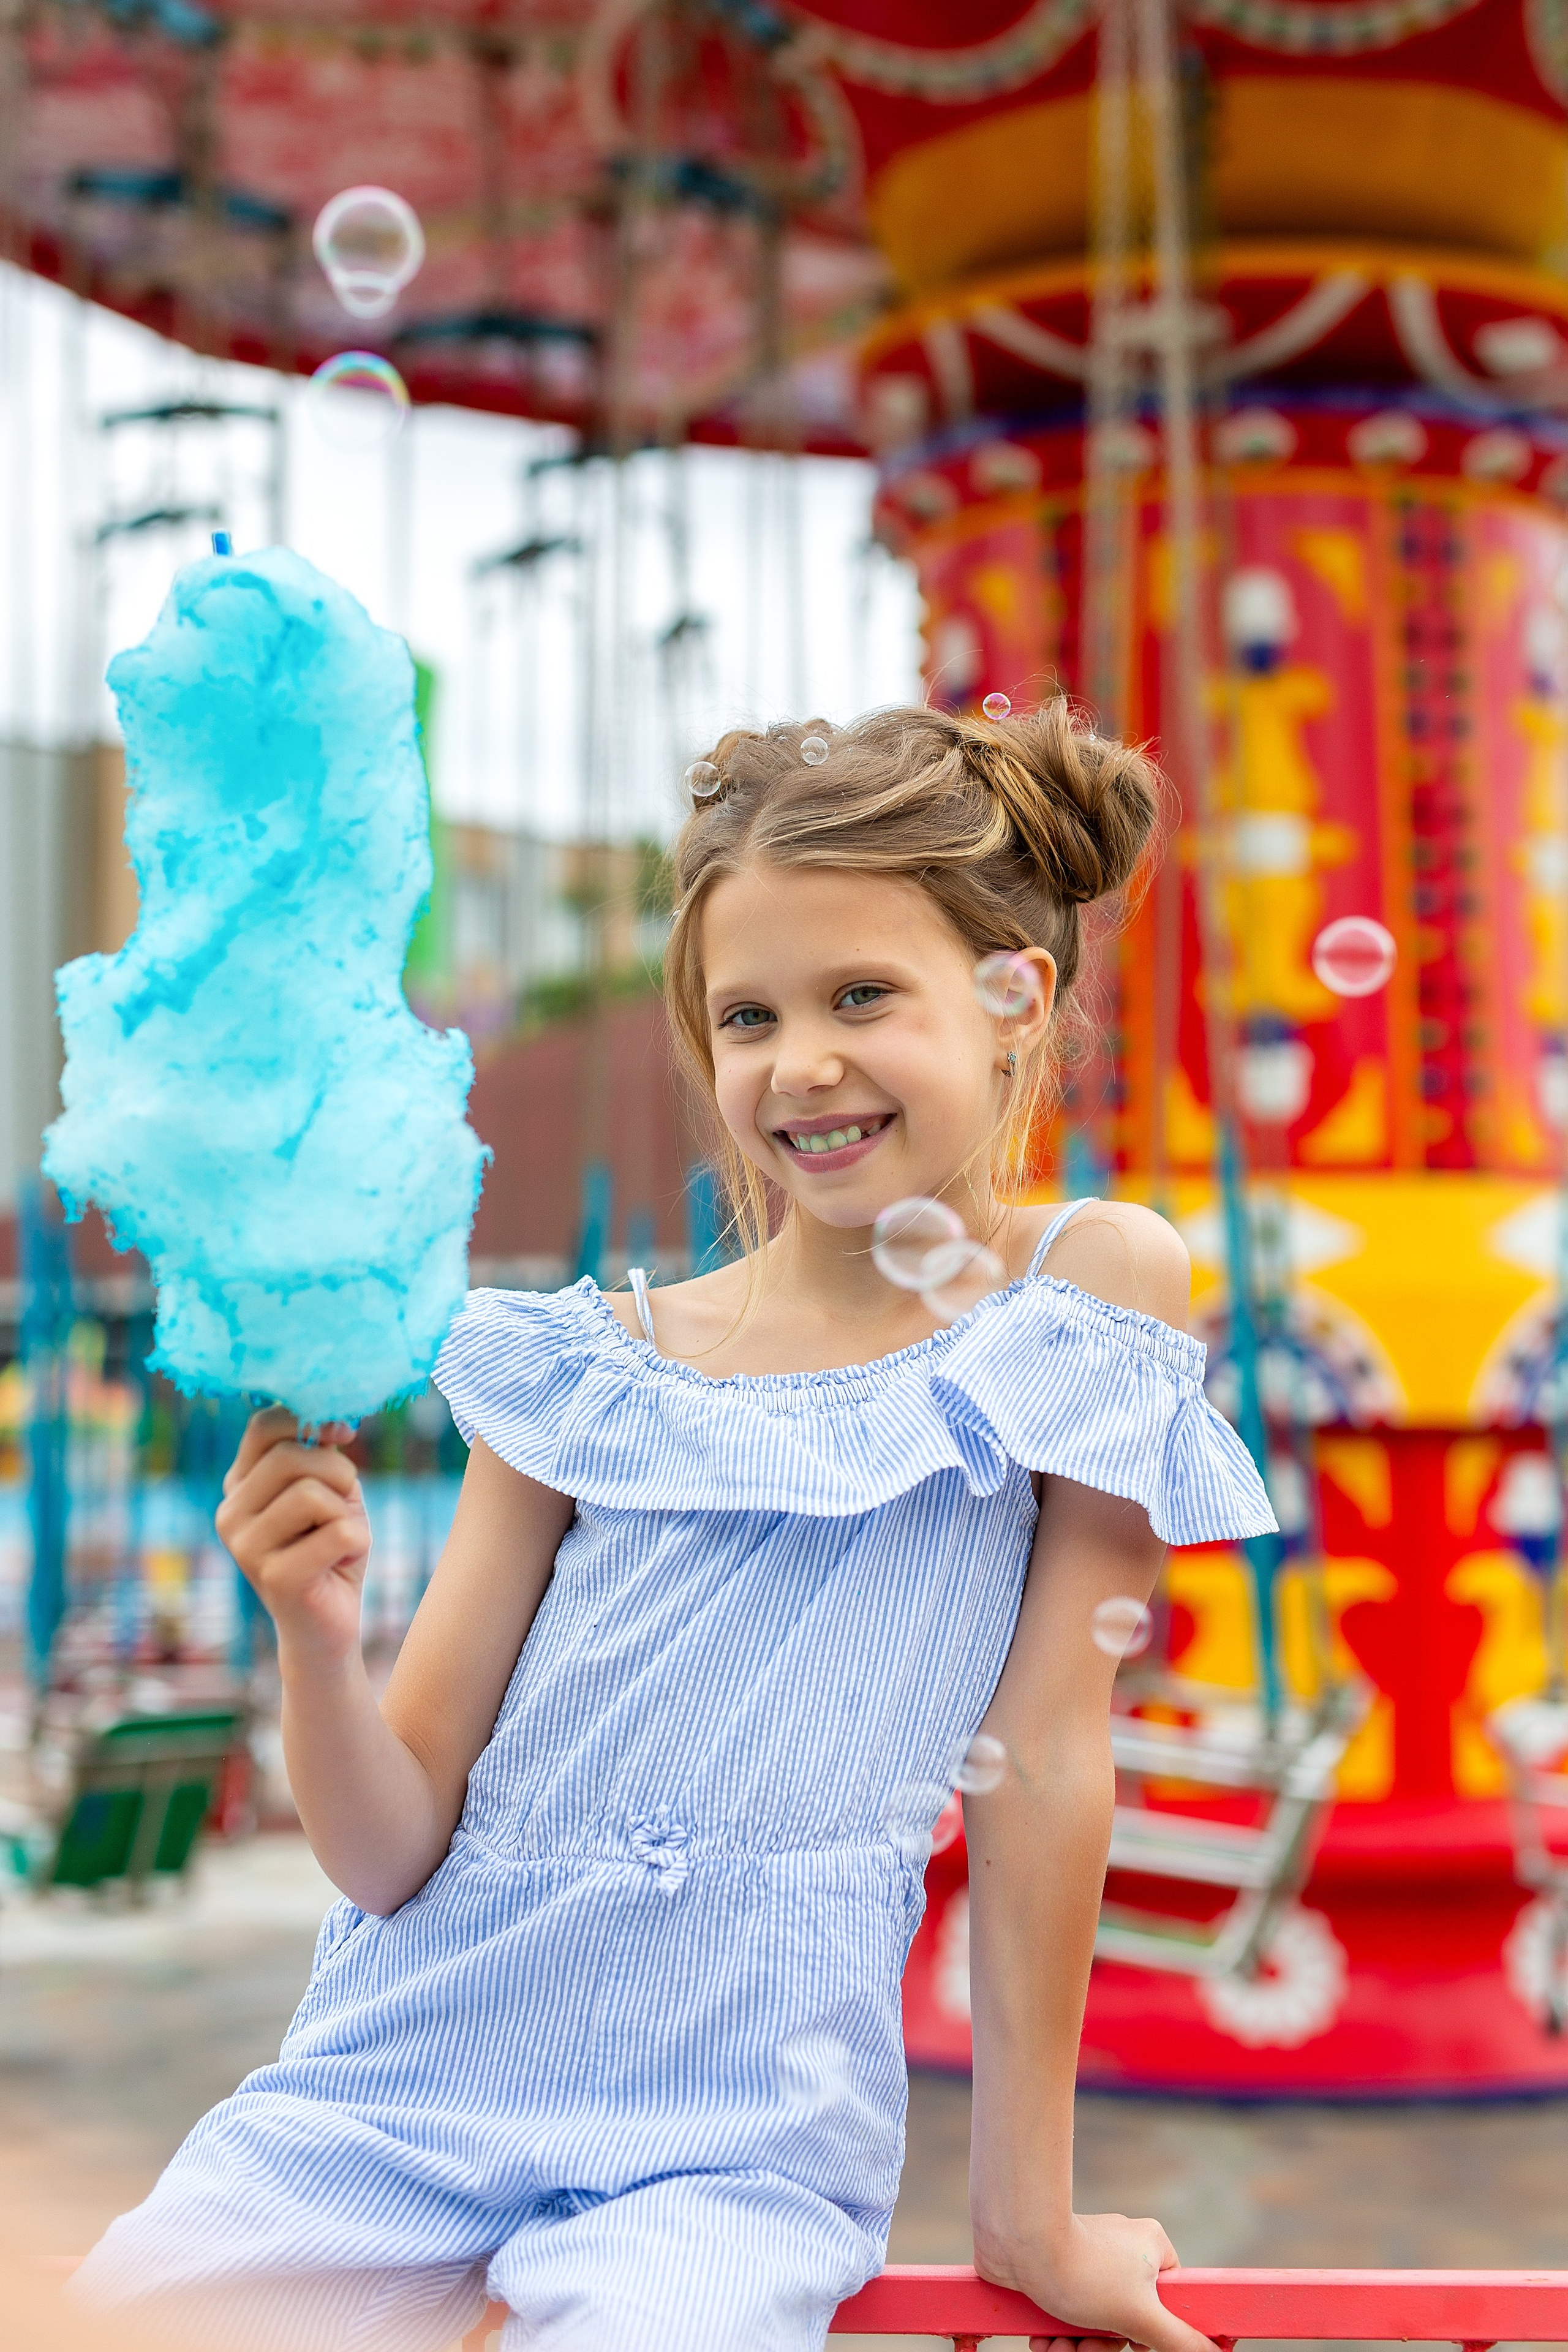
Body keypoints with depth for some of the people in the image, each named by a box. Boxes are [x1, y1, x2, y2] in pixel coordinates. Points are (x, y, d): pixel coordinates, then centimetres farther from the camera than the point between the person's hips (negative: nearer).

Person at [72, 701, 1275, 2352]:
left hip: (730, 2137, -2)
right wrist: (313, 1638, -17)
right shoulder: (589, 1364, 1)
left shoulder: (1094, 1286, -3)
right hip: (406, 2072, 2)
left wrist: (1031, 2213, 0)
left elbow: (1049, 1752, -3)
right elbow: (394, 1854, 2)